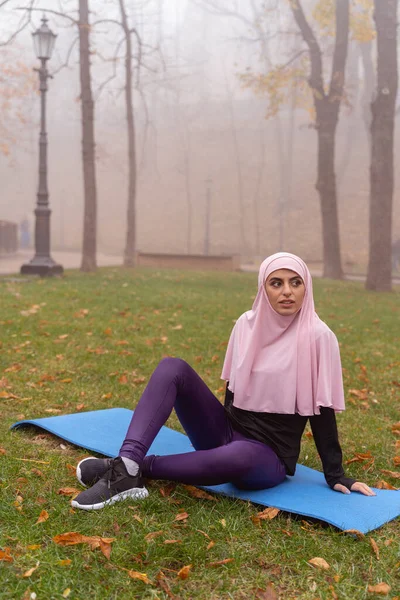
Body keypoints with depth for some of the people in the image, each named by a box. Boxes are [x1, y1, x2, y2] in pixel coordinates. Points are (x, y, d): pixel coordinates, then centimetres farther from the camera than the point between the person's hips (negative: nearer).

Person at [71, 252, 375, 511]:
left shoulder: (318, 337, -12)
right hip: (227, 431, 5)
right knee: (172, 368, -16)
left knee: (241, 457, -42)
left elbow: (322, 410, -8)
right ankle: (127, 462, -32)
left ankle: (136, 468, -24)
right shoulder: (247, 324, 3)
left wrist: (336, 476, -6)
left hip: (268, 457, -5)